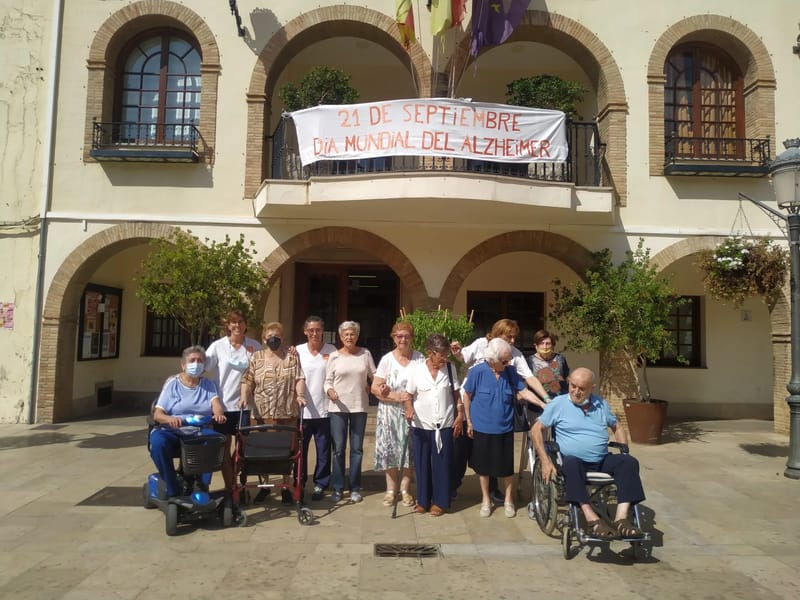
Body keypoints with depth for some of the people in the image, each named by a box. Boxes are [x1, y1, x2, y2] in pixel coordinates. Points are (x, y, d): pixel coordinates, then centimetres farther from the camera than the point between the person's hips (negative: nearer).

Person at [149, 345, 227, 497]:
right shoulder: (172, 383, 7)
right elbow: (157, 414, -2)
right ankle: (173, 491, -18)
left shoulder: (209, 385, 15)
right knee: (158, 442, -33)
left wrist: (218, 414, -29)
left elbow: (216, 404, -4)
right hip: (171, 432, -1)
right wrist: (170, 419, -26)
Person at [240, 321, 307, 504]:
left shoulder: (292, 357, 7)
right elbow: (247, 380, 1)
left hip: (288, 411, 0)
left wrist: (300, 395, -14)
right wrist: (244, 397, -14)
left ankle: (286, 487, 14)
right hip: (263, 412, 0)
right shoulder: (256, 357, 7)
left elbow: (299, 379, 2)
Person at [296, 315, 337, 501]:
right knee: (300, 449, 11)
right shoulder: (297, 351, 3)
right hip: (302, 409, 1)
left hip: (324, 410, -1)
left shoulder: (332, 351, 0)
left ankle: (320, 485, 20)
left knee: (323, 451, 6)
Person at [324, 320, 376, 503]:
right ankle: (337, 488, 15)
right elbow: (328, 381, 2)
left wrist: (371, 387, -8)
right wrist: (330, 391, -17)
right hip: (338, 407, -1)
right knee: (338, 449, 3)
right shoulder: (334, 356, 1)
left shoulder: (365, 354, 4)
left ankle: (355, 488, 17)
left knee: (357, 449, 7)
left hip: (359, 407, 1)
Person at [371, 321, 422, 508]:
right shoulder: (387, 359, -1)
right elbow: (375, 388, -3)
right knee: (389, 449, 4)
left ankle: (404, 489, 20)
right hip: (389, 411, 0)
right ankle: (390, 489, 20)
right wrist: (395, 396, -16)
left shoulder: (419, 358, -1)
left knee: (409, 449, 4)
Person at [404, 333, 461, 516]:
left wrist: (459, 415, 0)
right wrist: (409, 408, -17)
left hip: (444, 425, 1)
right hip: (421, 425, 0)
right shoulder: (416, 369, -6)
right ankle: (423, 500, 24)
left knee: (441, 464, 7)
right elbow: (409, 395, 1)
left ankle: (440, 502, 21)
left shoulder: (450, 368, -2)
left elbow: (456, 394, 5)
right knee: (422, 464, 9)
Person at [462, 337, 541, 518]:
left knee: (507, 466, 12)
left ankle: (508, 499, 32)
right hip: (482, 428, -2)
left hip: (505, 429, 2)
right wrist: (469, 421, -2)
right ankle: (486, 499, 32)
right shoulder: (477, 371, -15)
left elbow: (523, 391, -4)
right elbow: (467, 396, -5)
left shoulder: (510, 371, -7)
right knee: (484, 466, 13)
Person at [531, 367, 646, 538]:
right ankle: (592, 518, -38)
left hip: (603, 461, 4)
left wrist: (624, 453, 8)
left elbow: (617, 428, 25)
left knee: (629, 462, -22)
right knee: (571, 463, -37)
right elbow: (537, 429, -2)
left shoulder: (601, 404, 13)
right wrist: (545, 461, -12)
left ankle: (621, 518, -29)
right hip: (574, 461, -4)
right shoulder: (558, 404, 0)